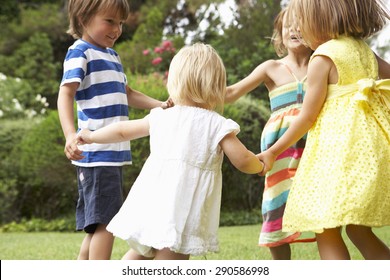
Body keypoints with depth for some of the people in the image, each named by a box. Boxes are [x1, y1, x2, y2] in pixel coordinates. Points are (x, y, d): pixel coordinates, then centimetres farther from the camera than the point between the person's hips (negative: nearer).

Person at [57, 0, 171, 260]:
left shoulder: (112, 56, 20)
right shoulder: (80, 52, -7)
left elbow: (126, 94, 32)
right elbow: (66, 94, -18)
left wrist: (161, 105, 20)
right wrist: (71, 134, -34)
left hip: (115, 153, 9)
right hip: (96, 152, -9)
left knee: (96, 224, 11)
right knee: (106, 221, -12)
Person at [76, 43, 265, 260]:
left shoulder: (161, 117, 13)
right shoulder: (218, 125, -2)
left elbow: (123, 130, 24)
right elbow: (243, 161, -4)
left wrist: (91, 136, 41)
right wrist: (261, 165, 18)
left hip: (149, 205, 5)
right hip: (180, 214, -5)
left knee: (140, 253, 27)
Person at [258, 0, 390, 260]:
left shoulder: (322, 58, -8)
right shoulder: (365, 51, 12)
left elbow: (307, 117, -6)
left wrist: (273, 152, 3)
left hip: (339, 147, -8)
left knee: (327, 231, -5)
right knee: (359, 230, 15)